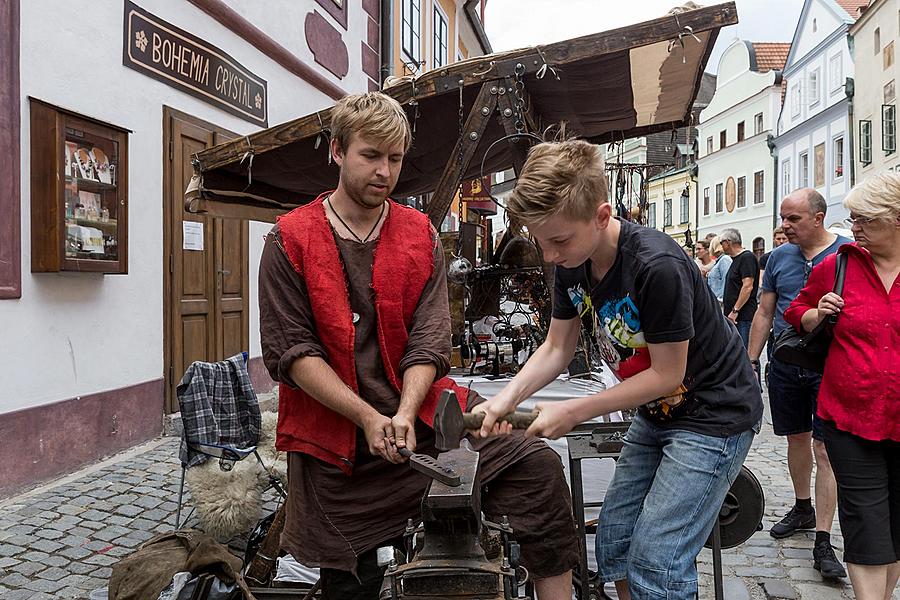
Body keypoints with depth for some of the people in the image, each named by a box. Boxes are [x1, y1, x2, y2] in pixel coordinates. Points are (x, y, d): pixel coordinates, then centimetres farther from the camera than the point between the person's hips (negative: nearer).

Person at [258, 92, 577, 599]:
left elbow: (428, 341, -2)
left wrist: (404, 415, -19)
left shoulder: (421, 235, 4)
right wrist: (368, 418, -19)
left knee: (536, 466, -17)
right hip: (335, 439, -1)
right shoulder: (290, 241, -3)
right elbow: (291, 351, -9)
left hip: (418, 411, 2)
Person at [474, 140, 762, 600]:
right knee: (613, 542, 12)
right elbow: (556, 349, 0)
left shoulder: (658, 266, -30)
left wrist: (573, 412, -21)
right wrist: (505, 399, -17)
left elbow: (666, 374, -22)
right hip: (657, 414, 8)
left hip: (714, 415, -7)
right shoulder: (572, 265, -7)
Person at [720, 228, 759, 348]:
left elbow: (748, 286, -19)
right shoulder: (736, 259, 19)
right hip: (732, 316, 10)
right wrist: (725, 303, 21)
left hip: (743, 316, -10)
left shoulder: (747, 257, -11)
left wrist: (735, 310, -20)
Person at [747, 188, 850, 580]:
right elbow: (765, 313, 10)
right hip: (785, 366, 4)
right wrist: (751, 361, 8)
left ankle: (822, 542, 5)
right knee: (797, 440, 17)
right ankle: (803, 509, 37)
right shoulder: (779, 256, 6)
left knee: (826, 451, -2)